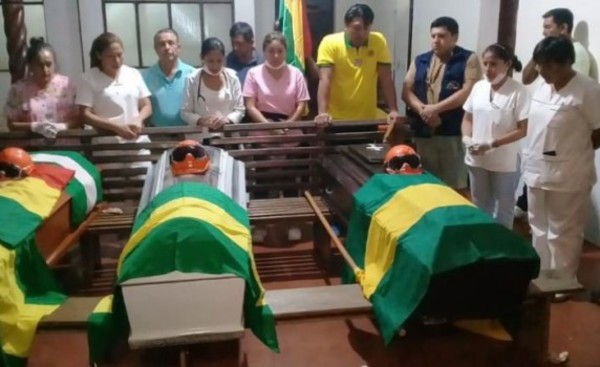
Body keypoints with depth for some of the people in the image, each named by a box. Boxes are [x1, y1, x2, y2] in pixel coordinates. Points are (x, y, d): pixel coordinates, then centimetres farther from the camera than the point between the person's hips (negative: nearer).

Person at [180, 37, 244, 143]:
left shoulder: (232, 77, 0)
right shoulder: (192, 79, -5)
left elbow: (240, 110, 2)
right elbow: (185, 112, -3)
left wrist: (228, 119, -18)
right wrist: (200, 120, -21)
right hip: (201, 139, -1)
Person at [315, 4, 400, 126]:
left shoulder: (379, 41, -2)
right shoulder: (330, 43, -9)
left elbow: (386, 79, -3)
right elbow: (325, 79, -18)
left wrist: (393, 110, -14)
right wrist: (322, 112, -31)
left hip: (368, 119, 2)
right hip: (336, 119, -2)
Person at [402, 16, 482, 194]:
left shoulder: (469, 59, 0)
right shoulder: (420, 60, 14)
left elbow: (468, 92, -11)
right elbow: (406, 91, 8)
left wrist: (435, 108, -15)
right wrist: (423, 110, -11)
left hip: (454, 132, -4)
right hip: (423, 132, 5)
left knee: (457, 187, -2)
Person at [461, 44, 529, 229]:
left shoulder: (518, 91, -13)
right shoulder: (478, 87, 2)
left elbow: (523, 130, -14)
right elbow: (468, 118, 8)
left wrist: (491, 144, -21)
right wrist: (467, 138, -12)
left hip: (504, 162, -5)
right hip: (477, 159, 5)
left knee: (502, 211, 11)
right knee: (479, 207, 20)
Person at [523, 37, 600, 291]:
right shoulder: (542, 88, 5)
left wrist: (572, 152, -7)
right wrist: (531, 157, 9)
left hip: (567, 177, -7)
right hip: (537, 171, 7)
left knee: (563, 232, 6)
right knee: (539, 228, 20)